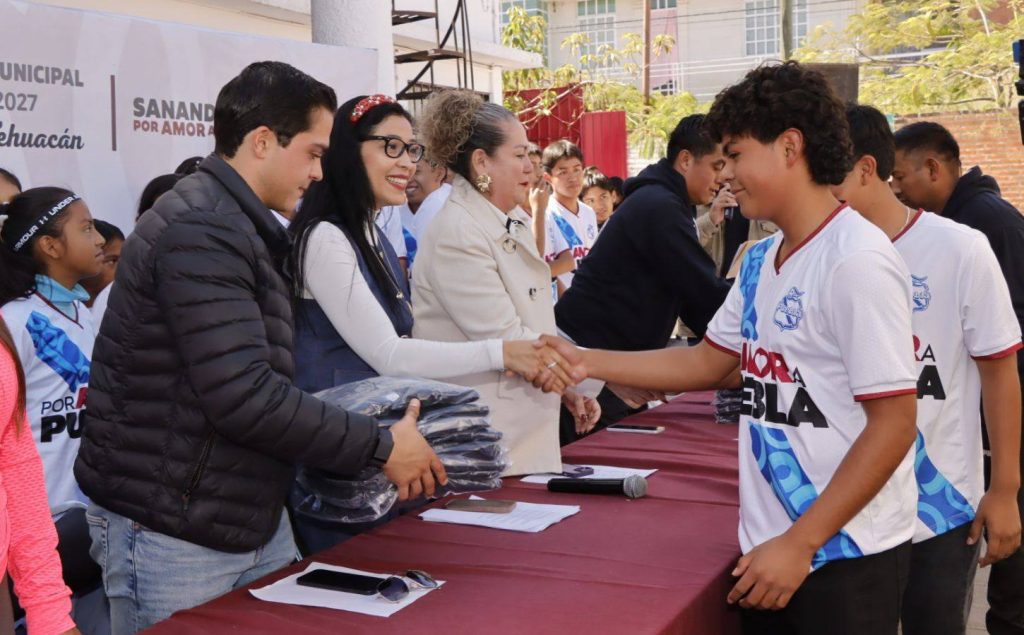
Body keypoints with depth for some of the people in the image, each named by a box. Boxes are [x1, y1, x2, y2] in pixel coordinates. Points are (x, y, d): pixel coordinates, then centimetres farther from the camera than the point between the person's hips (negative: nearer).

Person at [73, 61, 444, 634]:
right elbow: (242, 395, -27)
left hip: (255, 521, 9)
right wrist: (382, 447, -19)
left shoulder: (241, 228, 14)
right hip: (174, 539, -9)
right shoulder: (199, 230, -20)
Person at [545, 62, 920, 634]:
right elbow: (708, 362, 16)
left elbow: (894, 423, -19)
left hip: (844, 553, -7)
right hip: (773, 543, 8)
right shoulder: (760, 261, 7)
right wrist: (585, 362, 9)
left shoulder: (857, 261, -18)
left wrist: (801, 543, -20)